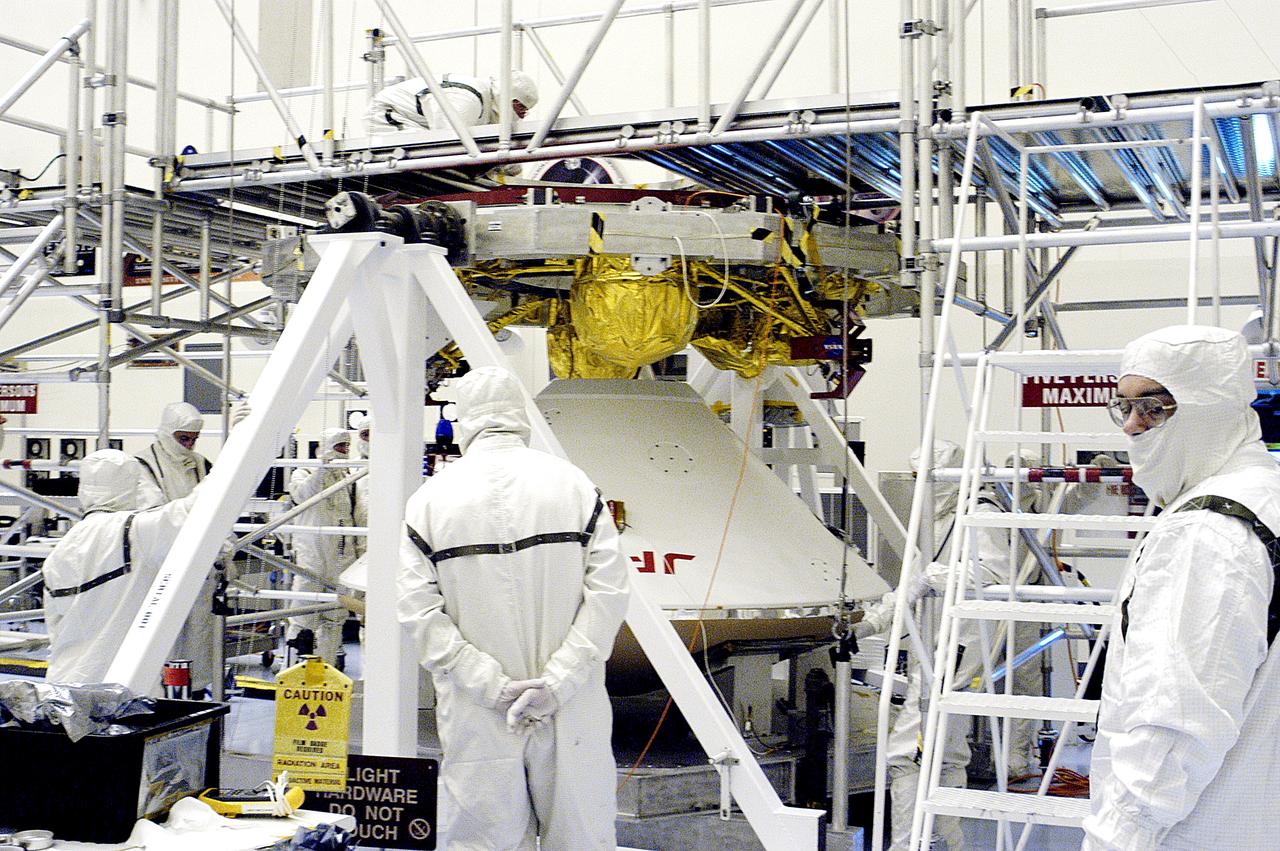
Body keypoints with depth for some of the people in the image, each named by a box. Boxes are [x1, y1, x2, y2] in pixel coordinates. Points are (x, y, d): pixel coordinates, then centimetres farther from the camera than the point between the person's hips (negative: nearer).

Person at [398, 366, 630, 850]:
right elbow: (609, 592, -7)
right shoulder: (574, 485, 0)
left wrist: (494, 686, -8)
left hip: (476, 722, 0)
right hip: (572, 718, 0)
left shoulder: (430, 500, 0)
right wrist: (559, 680, -10)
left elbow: (421, 614, -6)